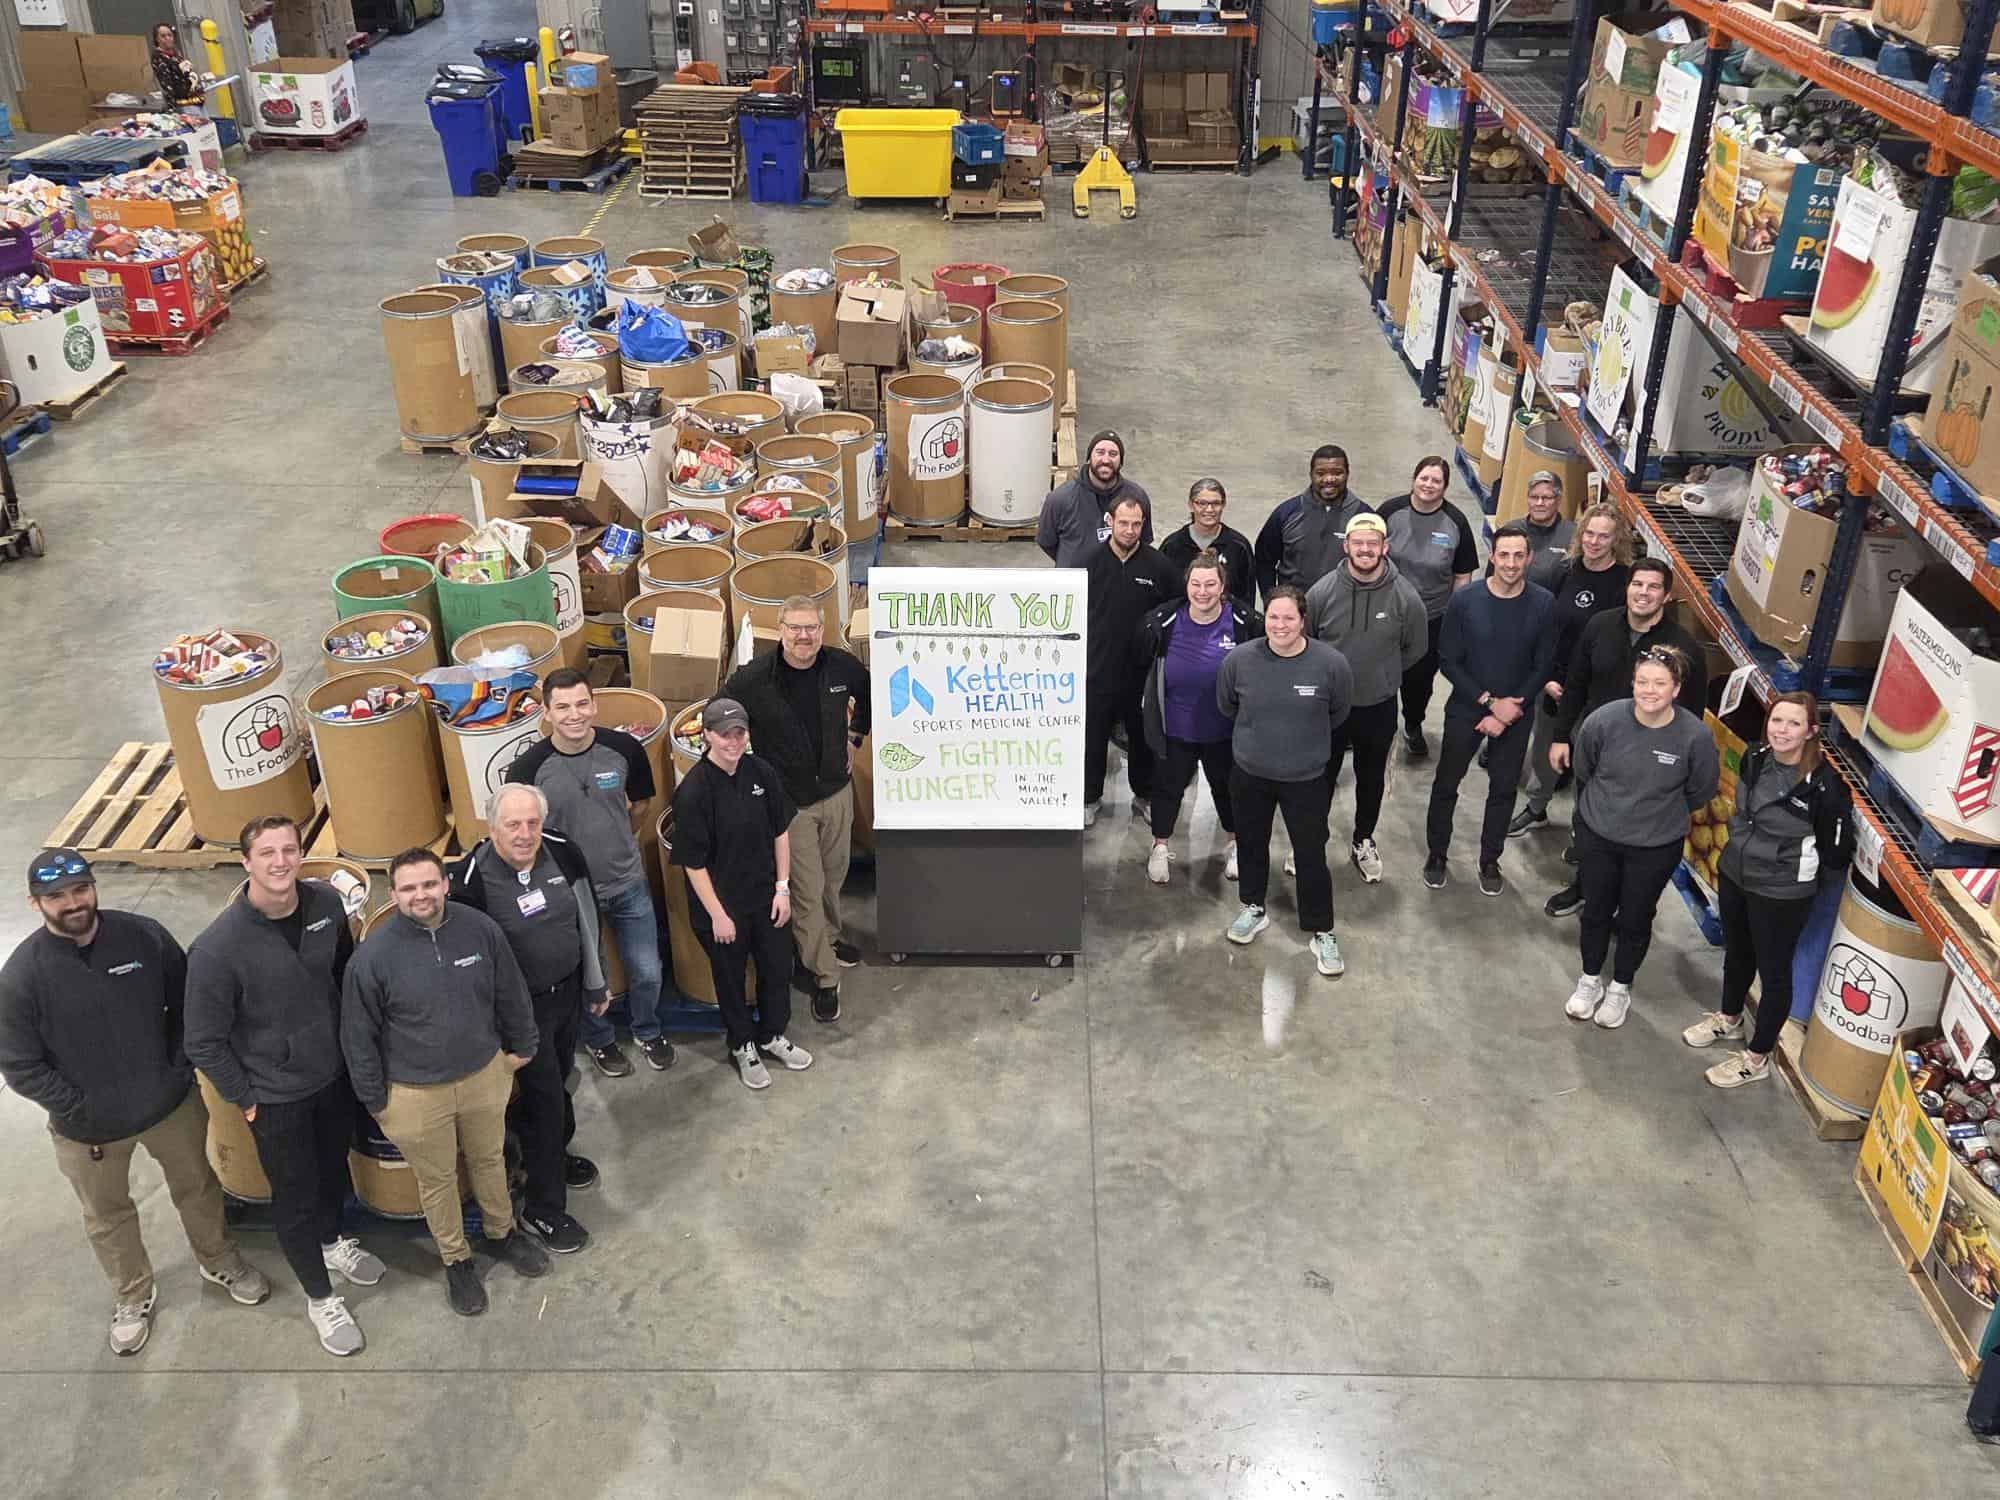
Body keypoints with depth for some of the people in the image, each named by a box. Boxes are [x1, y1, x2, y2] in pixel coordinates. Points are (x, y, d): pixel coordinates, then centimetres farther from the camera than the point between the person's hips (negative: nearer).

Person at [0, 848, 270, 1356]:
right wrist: (79, 1108, -14)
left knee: (197, 1188, 23)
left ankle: (219, 1261, 50)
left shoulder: (144, 936, -15)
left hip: (172, 1104, 2)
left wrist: (180, 1067, -5)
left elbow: (185, 1002, 0)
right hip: (88, 1130, -1)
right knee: (108, 1219, 20)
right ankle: (132, 1295, 46)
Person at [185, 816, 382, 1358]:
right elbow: (204, 1042, -16)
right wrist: (244, 1099, -10)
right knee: (296, 1194, 13)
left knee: (334, 1164, 27)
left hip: (334, 1072, 5)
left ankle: (332, 1241, 57)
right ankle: (320, 1298, 35)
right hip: (276, 1094, -5)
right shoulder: (218, 947, -28)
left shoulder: (327, 904, -14)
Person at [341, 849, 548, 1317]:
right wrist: (375, 1100, -4)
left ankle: (502, 1232, 50)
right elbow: (358, 1036, -10)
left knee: (490, 1159, 24)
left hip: (483, 1074, 2)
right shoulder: (373, 955, -21)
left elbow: (510, 993, 2)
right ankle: (456, 1260, 40)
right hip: (416, 1093, -2)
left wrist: (521, 1045, 11)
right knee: (437, 1179, 18)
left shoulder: (480, 929, -15)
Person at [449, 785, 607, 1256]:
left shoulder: (562, 853, -10)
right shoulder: (472, 877, -25)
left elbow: (586, 919, 4)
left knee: (559, 1080, 25)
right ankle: (542, 1209, 20)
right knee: (542, 1096, 3)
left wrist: (596, 984, 11)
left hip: (568, 989, 5)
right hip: (521, 1006, -5)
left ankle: (554, 1154, 51)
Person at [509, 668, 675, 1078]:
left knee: (647, 971, 13)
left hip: (628, 883, 2)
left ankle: (647, 1031, 44)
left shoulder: (624, 749, -16)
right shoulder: (529, 768, -21)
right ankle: (598, 1040, 46)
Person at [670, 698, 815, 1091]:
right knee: (730, 977, 15)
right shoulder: (693, 790, -23)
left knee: (778, 967, 18)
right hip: (720, 903, -5)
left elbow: (780, 832, 3)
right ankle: (743, 1046, 39)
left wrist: (782, 887, 1)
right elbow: (693, 862, -18)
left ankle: (773, 1036, 43)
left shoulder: (762, 772, -8)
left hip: (765, 896, 5)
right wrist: (717, 914, -14)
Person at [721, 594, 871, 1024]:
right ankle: (825, 977, 15)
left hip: (836, 791, 4)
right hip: (788, 801, -4)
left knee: (833, 876, 21)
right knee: (807, 890, 2)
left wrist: (853, 738, 12)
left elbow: (868, 695, 15)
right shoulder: (753, 679, -19)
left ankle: (828, 938, 47)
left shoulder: (842, 666, -8)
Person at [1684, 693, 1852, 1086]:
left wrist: (1811, 884, -3)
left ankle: (1757, 1058, 27)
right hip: (1733, 874, 6)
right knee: (1736, 952, 27)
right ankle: (1729, 1018, 52)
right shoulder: (1755, 758, -8)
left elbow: (1836, 848, -16)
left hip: (1781, 893, -6)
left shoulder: (1824, 784, -27)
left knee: (1773, 971, 11)